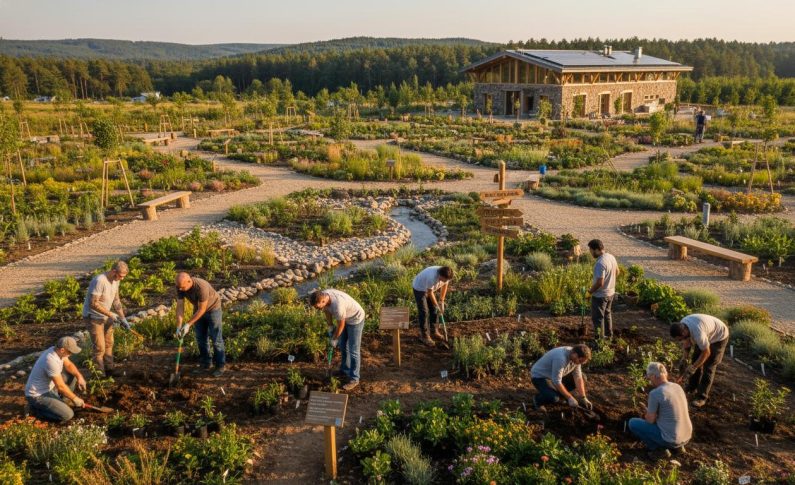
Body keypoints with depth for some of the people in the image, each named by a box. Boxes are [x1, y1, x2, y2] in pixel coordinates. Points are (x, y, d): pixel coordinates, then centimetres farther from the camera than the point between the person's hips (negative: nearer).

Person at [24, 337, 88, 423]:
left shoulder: (57, 350, -6)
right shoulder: (51, 361, -33)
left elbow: (68, 365, 12)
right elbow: (61, 386, -26)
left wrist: (79, 377, -4)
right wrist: (75, 399, -13)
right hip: (38, 395, -10)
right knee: (67, 415, -17)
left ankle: (59, 403, 15)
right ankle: (36, 408, 1)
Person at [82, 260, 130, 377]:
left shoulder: (115, 281, -1)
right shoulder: (100, 281, -28)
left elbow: (116, 300, 8)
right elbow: (93, 304, -28)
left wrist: (123, 319, 3)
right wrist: (110, 314, -24)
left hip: (106, 317, 9)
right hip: (93, 317, -9)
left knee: (109, 344, 16)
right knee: (99, 348, -5)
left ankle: (109, 372, 30)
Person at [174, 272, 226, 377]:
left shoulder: (201, 287, -39)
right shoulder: (180, 287, -21)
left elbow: (202, 309, -30)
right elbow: (180, 307, -17)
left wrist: (188, 324, -26)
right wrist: (179, 327, -23)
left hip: (212, 308, -6)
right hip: (198, 308, 6)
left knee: (216, 339, -2)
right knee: (200, 338, 9)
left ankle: (220, 366, 7)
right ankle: (205, 364, 21)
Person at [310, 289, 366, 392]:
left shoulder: (337, 305, -41)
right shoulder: (323, 296, -18)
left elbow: (341, 325, -25)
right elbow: (327, 310, 4)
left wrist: (334, 339, -10)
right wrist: (330, 326, 5)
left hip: (356, 319, -9)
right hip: (345, 318, 9)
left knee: (353, 350, -4)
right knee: (342, 345, 21)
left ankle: (354, 379, 5)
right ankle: (345, 370, 39)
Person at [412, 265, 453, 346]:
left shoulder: (446, 275, -23)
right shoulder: (432, 277, -41)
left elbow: (445, 285, -3)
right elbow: (430, 293, -27)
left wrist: (441, 301, -4)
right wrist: (437, 305, -18)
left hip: (430, 288, 7)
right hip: (419, 288, -7)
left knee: (434, 309, 11)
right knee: (423, 312, -6)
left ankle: (433, 330, 28)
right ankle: (424, 336, 4)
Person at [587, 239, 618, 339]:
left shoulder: (600, 263, -30)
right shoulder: (611, 257, -2)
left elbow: (600, 283, -30)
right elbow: (617, 272, 13)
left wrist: (591, 291, -14)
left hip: (600, 295, -9)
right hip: (611, 292, 9)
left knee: (597, 318, 5)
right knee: (607, 314, 25)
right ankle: (608, 335, 39)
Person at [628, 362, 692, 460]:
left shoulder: (655, 393, -20)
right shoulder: (678, 387, 4)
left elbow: (650, 420, -10)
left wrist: (647, 413, 12)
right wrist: (651, 412, 20)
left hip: (670, 439, -7)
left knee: (633, 423, 4)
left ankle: (659, 449, 4)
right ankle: (677, 445, 18)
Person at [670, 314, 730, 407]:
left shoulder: (698, 332, -42)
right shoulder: (682, 326, -18)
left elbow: (706, 353, -28)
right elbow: (686, 343, -1)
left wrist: (693, 368, -23)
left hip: (719, 336, -8)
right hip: (707, 334, 8)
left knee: (708, 366, -8)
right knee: (696, 359, 12)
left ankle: (702, 397, -1)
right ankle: (692, 387, 29)